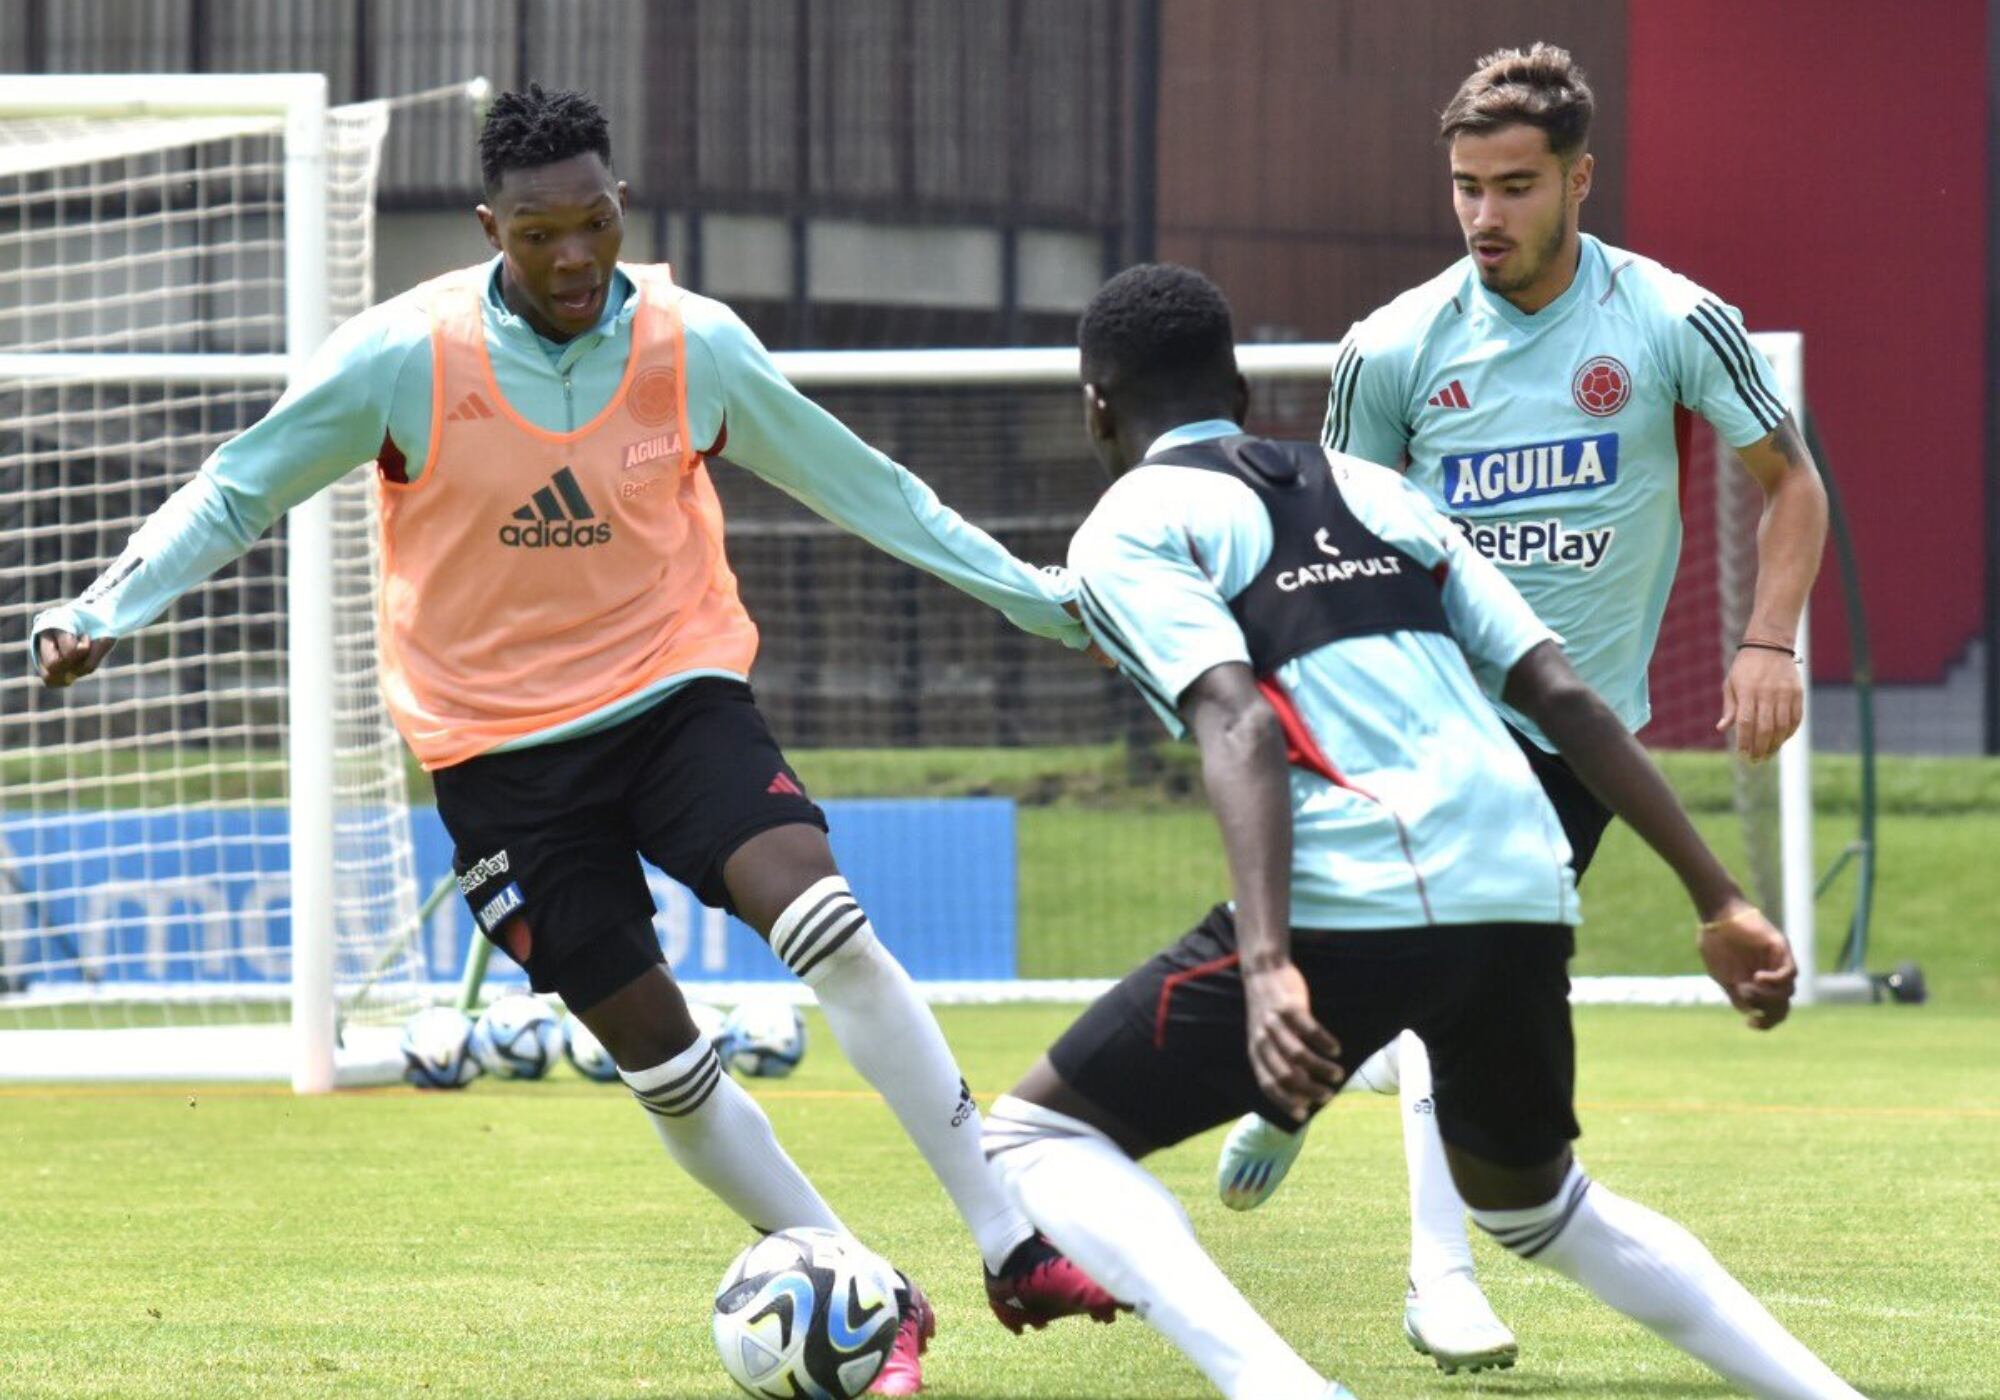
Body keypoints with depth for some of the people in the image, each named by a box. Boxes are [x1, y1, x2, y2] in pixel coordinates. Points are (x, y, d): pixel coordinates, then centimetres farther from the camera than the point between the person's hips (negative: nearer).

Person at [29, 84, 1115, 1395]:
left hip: (676, 691, 0)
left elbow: (860, 486, 8)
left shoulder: (699, 347, -7)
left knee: (831, 930, -24)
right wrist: (101, 612, -12)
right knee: (659, 1057, -2)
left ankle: (1015, 1251, -20)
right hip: (502, 747, 0)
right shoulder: (403, 359, -13)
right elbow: (236, 494, -1)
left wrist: (1033, 593, 10)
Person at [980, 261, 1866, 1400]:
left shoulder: (1129, 528, 9)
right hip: (1524, 900, 6)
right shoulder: (1373, 490, 26)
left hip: (1349, 908, -6)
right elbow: (1564, 697, 17)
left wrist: (1267, 967, -22)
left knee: (1036, 1138, 7)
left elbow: (1240, 727, -10)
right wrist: (1722, 902, 15)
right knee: (1536, 1205, 33)